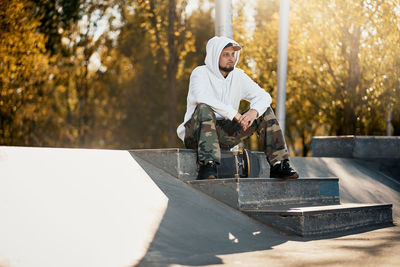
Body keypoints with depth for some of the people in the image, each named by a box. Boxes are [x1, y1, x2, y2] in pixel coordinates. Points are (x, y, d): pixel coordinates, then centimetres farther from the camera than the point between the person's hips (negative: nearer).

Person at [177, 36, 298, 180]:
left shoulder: (238, 75, 8)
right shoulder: (200, 73, -9)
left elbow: (263, 96, 1)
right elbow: (202, 97, -30)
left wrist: (254, 111, -23)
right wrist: (235, 115, -31)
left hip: (225, 135, 5)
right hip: (196, 134, -5)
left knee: (265, 111, -5)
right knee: (204, 108, -37)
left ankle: (279, 164, -13)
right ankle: (208, 166, -48)